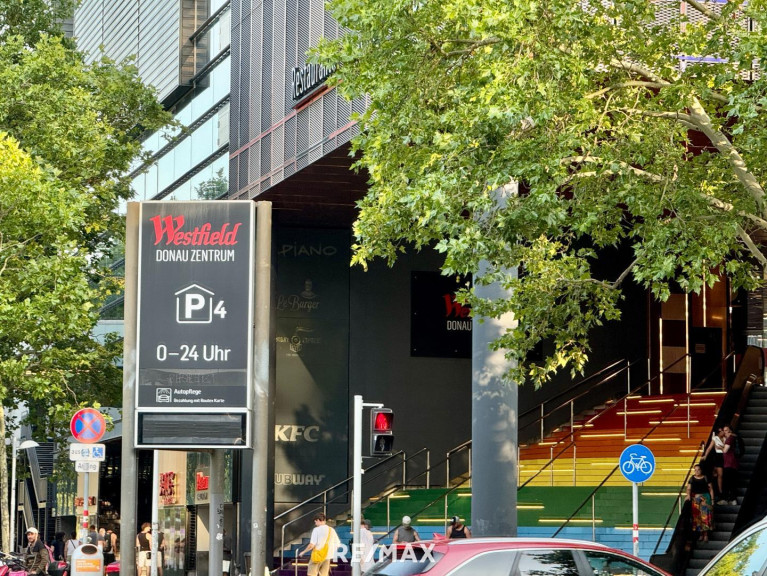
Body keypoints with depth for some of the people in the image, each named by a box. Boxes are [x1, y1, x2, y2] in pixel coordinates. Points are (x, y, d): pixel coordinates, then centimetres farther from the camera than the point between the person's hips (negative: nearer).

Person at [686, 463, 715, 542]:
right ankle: (700, 534, 12)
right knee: (696, 516, 2)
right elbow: (689, 488, 3)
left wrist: (712, 499, -2)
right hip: (695, 498, 3)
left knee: (705, 515, -8)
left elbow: (711, 489, 4)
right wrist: (688, 495, -17)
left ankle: (706, 534, -5)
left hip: (705, 498, -2)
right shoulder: (692, 479, 7)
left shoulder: (706, 478, 1)